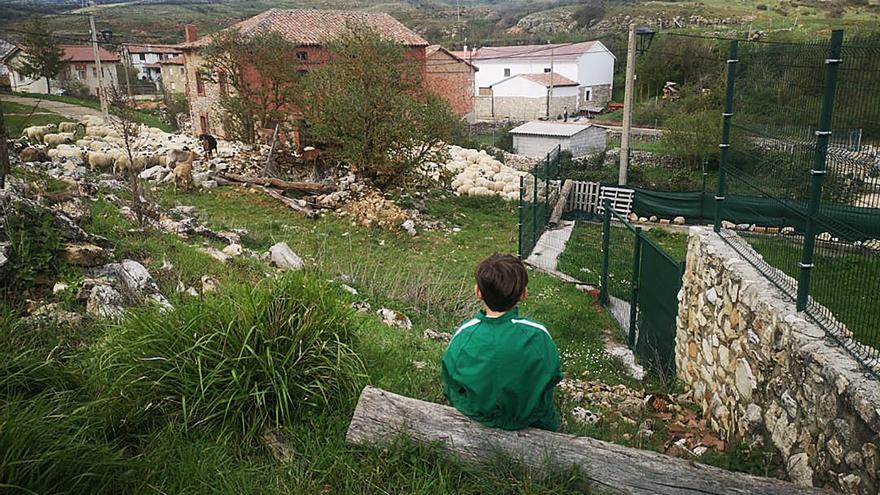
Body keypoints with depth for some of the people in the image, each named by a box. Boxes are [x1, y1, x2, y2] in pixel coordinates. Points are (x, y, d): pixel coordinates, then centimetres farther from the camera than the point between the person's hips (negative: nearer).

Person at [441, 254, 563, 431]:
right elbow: (553, 377, -11)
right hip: (530, 417, 0)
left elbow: (450, 388, -11)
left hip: (478, 416, 1)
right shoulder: (537, 335, -29)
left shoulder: (463, 335, -27)